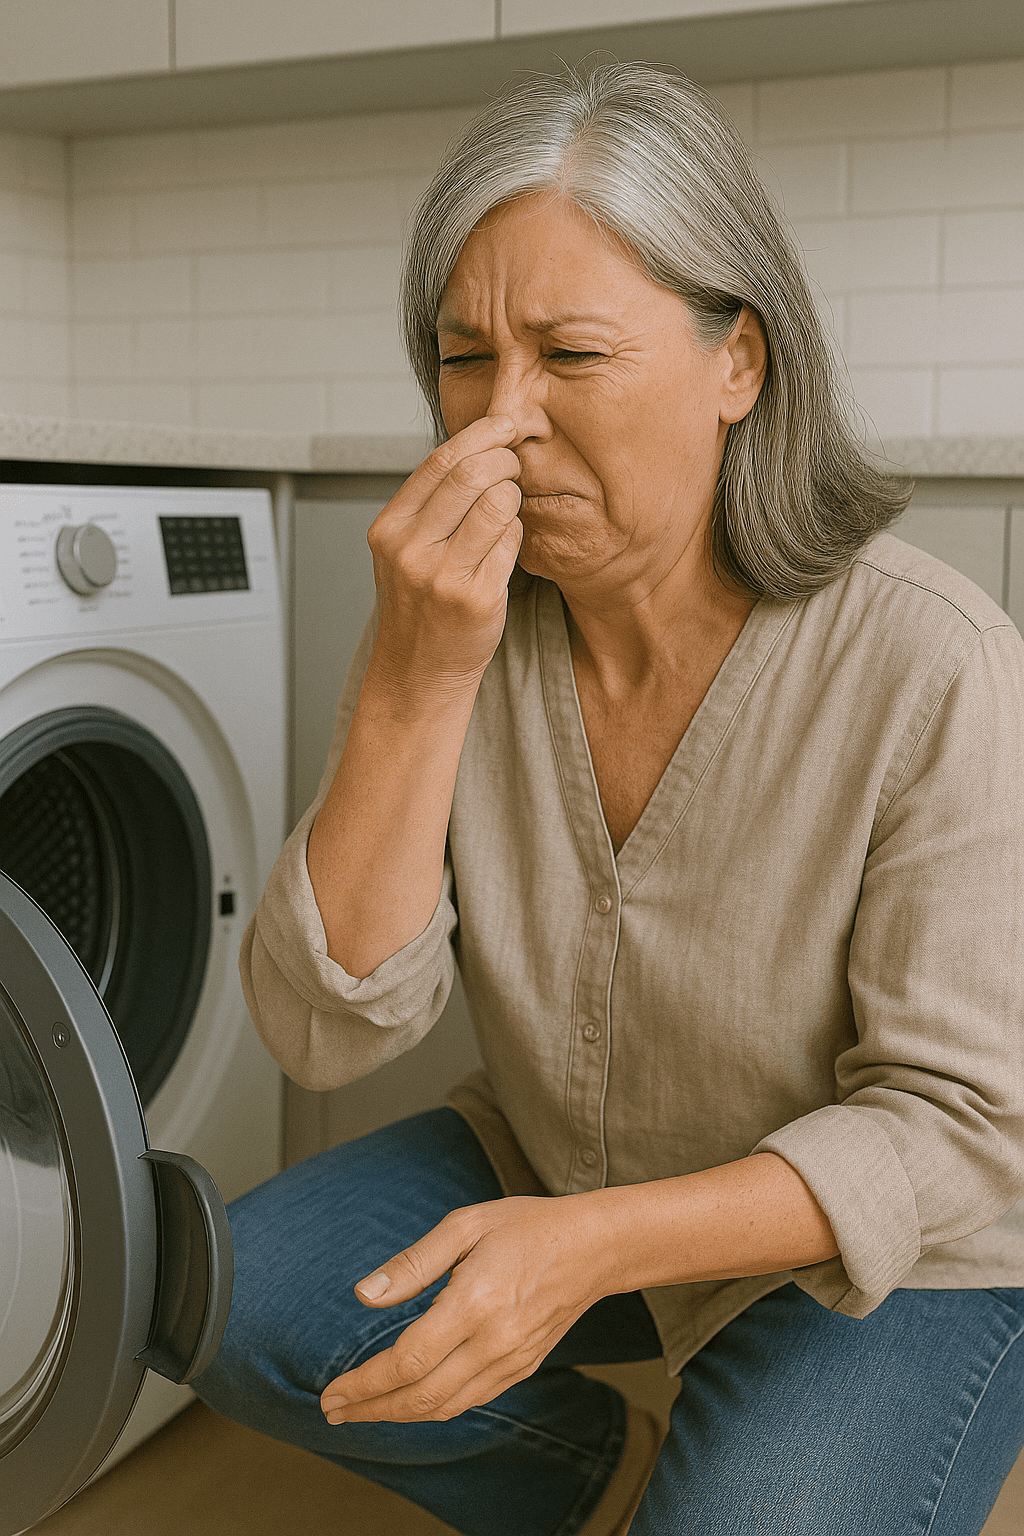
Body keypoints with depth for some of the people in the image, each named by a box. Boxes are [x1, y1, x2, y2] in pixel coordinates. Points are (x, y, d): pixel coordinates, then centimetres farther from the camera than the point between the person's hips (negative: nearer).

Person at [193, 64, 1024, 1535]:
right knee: (218, 1299, -11)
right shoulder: (465, 622, -13)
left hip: (879, 1255, -3)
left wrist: (591, 1244, -33)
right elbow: (325, 1031, -19)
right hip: (556, 1179, 4)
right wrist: (416, 683, -32)